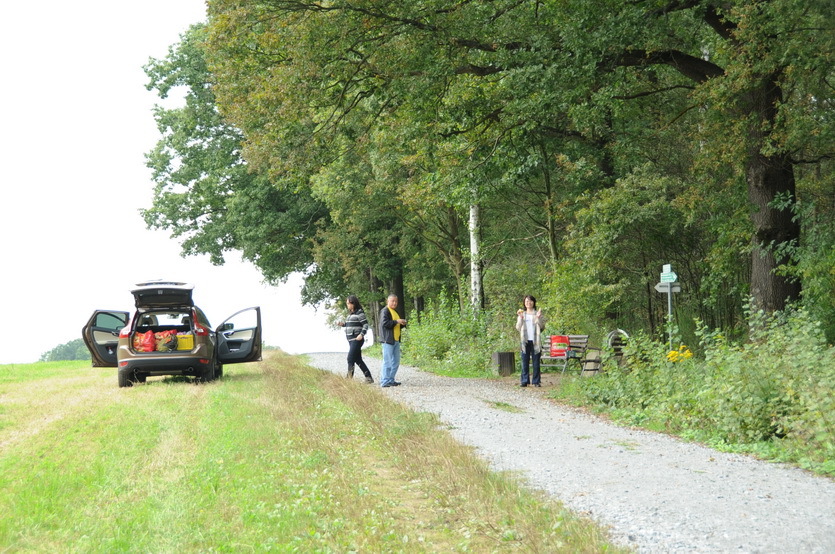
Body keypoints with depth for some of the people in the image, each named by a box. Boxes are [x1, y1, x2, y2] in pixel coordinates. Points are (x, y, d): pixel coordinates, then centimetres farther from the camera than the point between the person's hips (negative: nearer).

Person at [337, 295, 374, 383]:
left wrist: (362, 334, -24)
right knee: (358, 359, 10)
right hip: (351, 340, 9)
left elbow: (365, 325, -13)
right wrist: (343, 324, 6)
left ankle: (349, 378, -8)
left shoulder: (359, 313, -10)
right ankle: (369, 377, 14)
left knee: (350, 358, -12)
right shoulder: (350, 313, 15)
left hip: (357, 339, -9)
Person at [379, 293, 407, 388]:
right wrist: (396, 321, -20)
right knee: (388, 361, -8)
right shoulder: (385, 311, -7)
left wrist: (402, 324, 8)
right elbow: (384, 323, -20)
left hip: (396, 340, 9)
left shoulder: (395, 312, 22)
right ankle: (385, 381, -5)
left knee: (396, 361, 11)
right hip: (388, 340, -9)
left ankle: (391, 380, 18)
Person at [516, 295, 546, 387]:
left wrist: (538, 317, -14)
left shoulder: (537, 313, 9)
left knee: (536, 362, -2)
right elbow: (518, 328, 6)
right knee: (525, 362, -2)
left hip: (535, 341, -1)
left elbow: (542, 326, 0)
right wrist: (520, 318, -7)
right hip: (525, 341, 1)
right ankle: (525, 381, 1)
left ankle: (536, 381, 2)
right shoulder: (522, 314, 14)